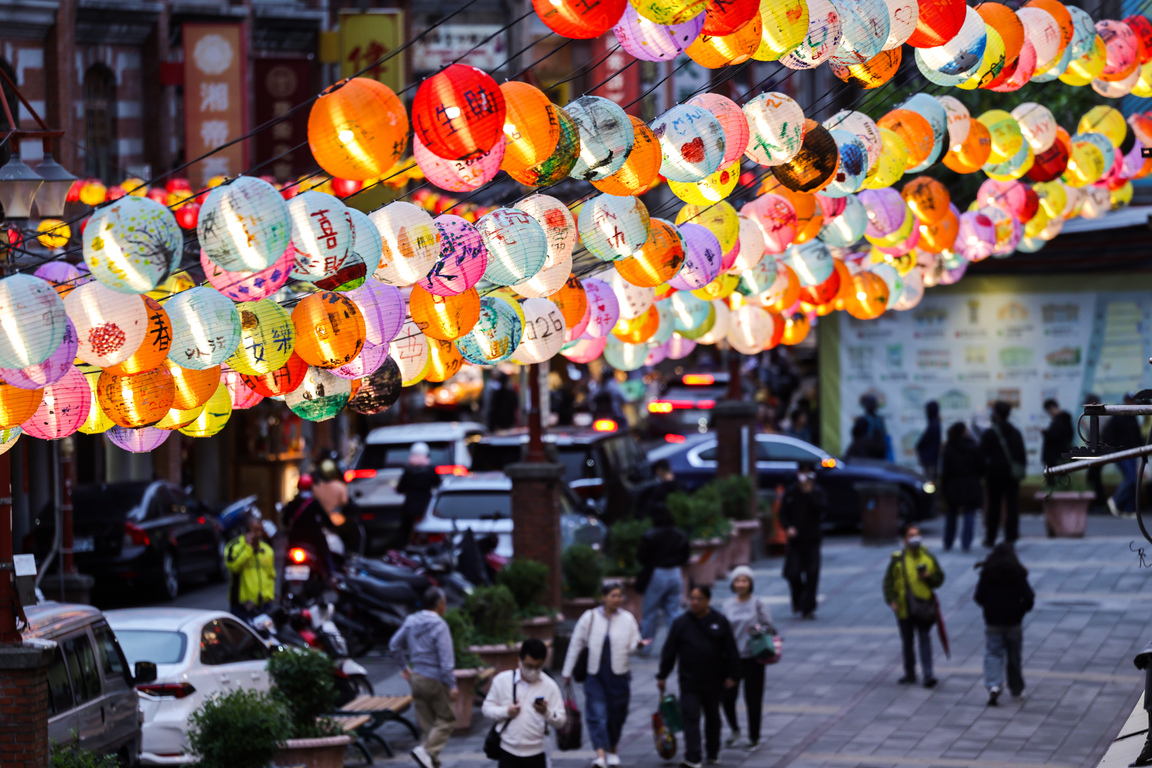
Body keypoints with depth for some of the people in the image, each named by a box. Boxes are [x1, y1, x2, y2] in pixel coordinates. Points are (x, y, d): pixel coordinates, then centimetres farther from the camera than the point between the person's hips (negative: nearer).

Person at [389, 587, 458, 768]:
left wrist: (404, 666, 25)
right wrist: (452, 686, -19)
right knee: (447, 719, 3)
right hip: (435, 680, -7)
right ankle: (427, 750, -16)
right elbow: (446, 659, -20)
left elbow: (394, 645, 14)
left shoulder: (411, 621, 6)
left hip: (416, 678, 7)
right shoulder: (439, 626, -17)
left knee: (426, 723, 11)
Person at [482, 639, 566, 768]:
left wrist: (547, 712, -26)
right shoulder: (502, 681, -3)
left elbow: (560, 720, -4)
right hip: (508, 752, 0)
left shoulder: (550, 686, -3)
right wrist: (506, 712, -16)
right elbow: (487, 708, 3)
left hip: (535, 753, 0)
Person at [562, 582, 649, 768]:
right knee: (597, 714, -13)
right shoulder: (590, 617, -1)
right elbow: (576, 645, 4)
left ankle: (612, 750, 31)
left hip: (619, 675, 1)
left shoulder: (627, 619, 2)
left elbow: (631, 647, 3)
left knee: (616, 715, 10)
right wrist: (567, 671, 6)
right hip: (595, 674, -1)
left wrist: (638, 645, -21)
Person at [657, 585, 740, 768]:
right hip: (689, 682, -1)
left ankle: (713, 753, 34)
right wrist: (662, 676, 2)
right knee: (691, 718, -10)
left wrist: (732, 675, -2)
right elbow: (669, 651, 2)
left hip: (714, 682, 1)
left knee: (713, 717, 17)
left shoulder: (719, 622, -1)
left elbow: (731, 651, 2)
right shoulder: (681, 623, -2)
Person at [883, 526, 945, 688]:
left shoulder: (928, 558, 8)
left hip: (924, 606, -1)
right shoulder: (898, 559, 3)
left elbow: (939, 578, 13)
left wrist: (928, 577, -9)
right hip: (904, 608, 1)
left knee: (925, 640, -7)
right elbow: (889, 581, 3)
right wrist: (891, 600, -9)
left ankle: (928, 674, -10)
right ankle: (910, 674, 21)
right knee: (907, 642, 10)